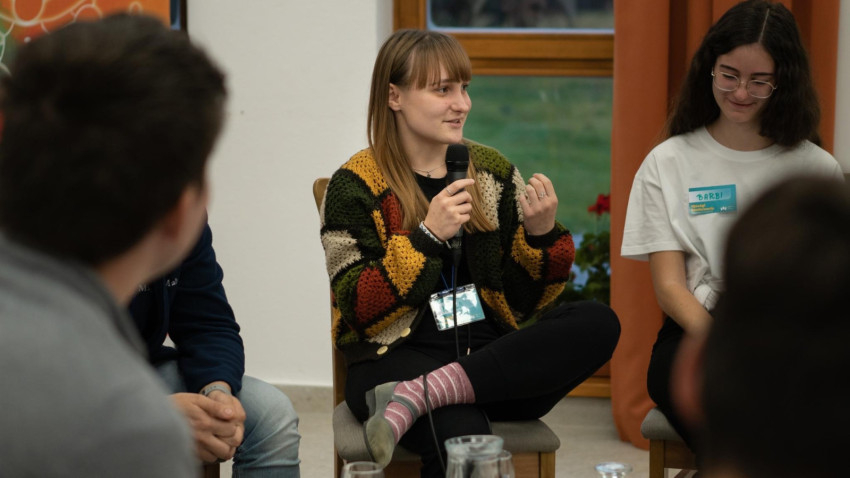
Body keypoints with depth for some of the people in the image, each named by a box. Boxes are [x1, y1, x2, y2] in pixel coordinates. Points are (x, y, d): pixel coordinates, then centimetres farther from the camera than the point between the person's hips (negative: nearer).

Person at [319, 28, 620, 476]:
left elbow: (523, 303, 14)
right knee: (462, 434, -42)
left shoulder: (493, 172, 14)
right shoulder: (355, 186, 1)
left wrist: (542, 234, -5)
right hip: (397, 357, -7)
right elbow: (359, 313, -7)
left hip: (491, 354, 7)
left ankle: (420, 394, -28)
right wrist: (427, 237, -16)